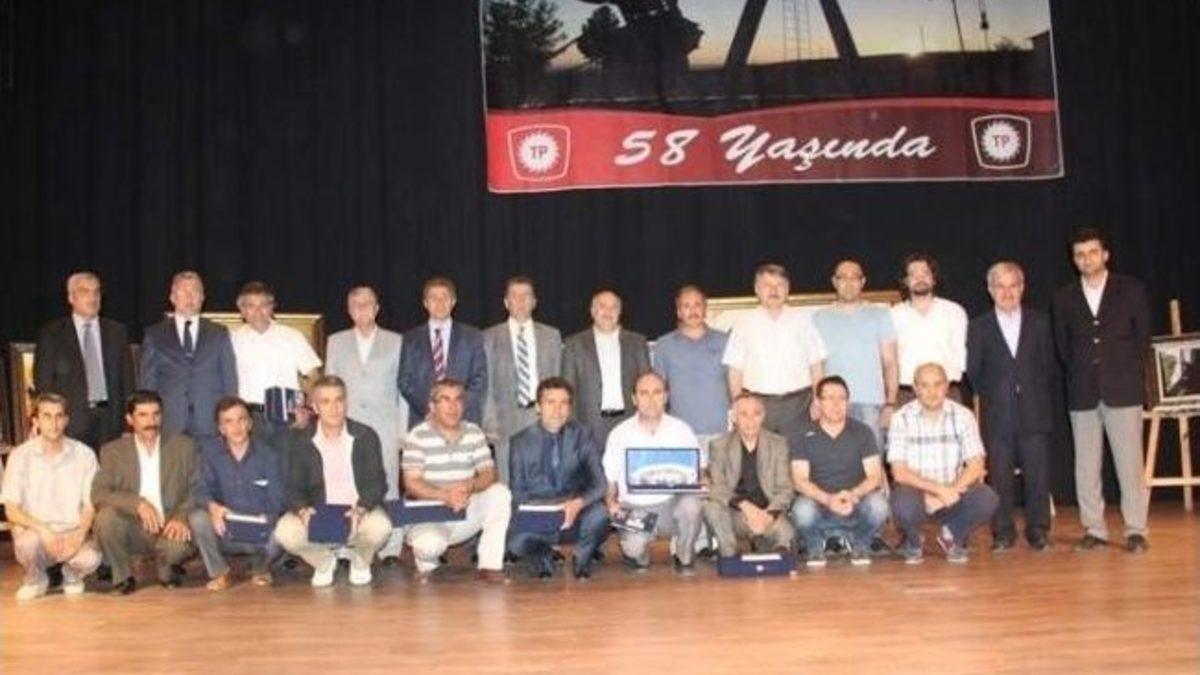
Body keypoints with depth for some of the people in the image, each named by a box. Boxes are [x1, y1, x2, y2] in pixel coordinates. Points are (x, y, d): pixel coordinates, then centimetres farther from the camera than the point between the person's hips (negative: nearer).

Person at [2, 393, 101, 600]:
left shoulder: (84, 455, -1)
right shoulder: (20, 456, -3)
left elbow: (90, 505, 0)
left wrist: (79, 534, -20)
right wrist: (44, 530, -24)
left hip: (73, 534, 0)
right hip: (36, 531, 0)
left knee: (91, 558, -30)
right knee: (28, 541, -35)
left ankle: (72, 575, 10)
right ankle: (35, 580, 2)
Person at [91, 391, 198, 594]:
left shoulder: (184, 446, 7)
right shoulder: (113, 451, 4)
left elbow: (197, 489, 1)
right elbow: (98, 494, -8)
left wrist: (182, 517, -19)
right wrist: (138, 503, -24)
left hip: (169, 529, -1)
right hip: (131, 529, 1)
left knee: (180, 545, -33)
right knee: (105, 516, -29)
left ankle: (167, 570, 7)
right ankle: (123, 576, -3)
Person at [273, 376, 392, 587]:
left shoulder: (366, 436, -1)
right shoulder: (299, 440, 1)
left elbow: (378, 482, -6)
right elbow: (293, 487, -3)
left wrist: (360, 510, -26)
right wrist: (302, 510, -26)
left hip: (360, 510, -1)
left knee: (380, 526, -34)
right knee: (285, 532, -29)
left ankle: (360, 561, 6)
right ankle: (323, 562, 7)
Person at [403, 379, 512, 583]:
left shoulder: (474, 433, 5)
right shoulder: (418, 436, -7)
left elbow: (489, 473, -2)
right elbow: (412, 483, -13)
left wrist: (470, 486, -25)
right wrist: (443, 495, -30)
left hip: (467, 512, 4)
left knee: (499, 493, -22)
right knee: (429, 543, -35)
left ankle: (490, 565, -16)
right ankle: (428, 565, 5)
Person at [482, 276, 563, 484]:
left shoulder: (551, 336, 13)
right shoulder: (490, 338, 8)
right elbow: (486, 385, 5)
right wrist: (489, 424, -3)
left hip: (544, 418, 1)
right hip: (508, 419, -1)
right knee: (509, 486, -3)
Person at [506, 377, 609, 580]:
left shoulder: (583, 436, 1)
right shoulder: (521, 441, 1)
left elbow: (599, 483, -7)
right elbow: (516, 490, 0)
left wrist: (579, 503, -28)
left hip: (576, 513, 0)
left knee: (598, 513, -34)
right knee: (516, 542, -32)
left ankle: (582, 558, 2)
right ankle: (543, 556, 8)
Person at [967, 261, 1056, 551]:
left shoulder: (1039, 322, 9)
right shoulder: (979, 327, 6)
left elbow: (1049, 366, 9)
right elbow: (973, 371, 6)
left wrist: (1042, 400, 3)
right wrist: (991, 397, 2)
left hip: (1034, 414, 1)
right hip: (997, 415, -1)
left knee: (1038, 474, 1)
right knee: (1000, 477, 1)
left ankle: (1038, 530, 11)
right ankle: (1002, 533, 9)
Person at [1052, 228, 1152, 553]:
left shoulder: (1131, 289, 4)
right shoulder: (1064, 297, 9)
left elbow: (1142, 335, 7)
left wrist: (1121, 368, 4)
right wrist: (1081, 372, 7)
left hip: (1122, 388, -2)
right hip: (1083, 392, 2)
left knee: (1130, 463, -3)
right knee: (1086, 466, 3)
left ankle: (1136, 530, 3)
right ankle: (1094, 530, 10)